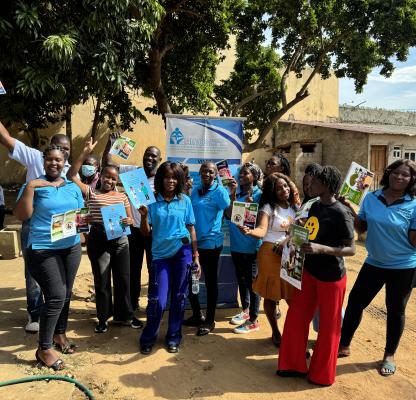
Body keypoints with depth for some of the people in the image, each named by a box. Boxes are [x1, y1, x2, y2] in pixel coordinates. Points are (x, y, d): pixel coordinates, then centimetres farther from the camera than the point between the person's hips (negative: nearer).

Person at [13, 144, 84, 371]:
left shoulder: (73, 187, 10)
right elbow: (21, 216, -12)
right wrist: (29, 187, -18)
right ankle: (44, 349, 7)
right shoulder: (34, 186, -2)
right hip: (43, 249, -5)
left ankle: (60, 334, 35)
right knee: (56, 297, -10)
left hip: (71, 247, 5)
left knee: (66, 295, 13)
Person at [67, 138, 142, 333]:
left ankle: (124, 315, 26)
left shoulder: (122, 196, 8)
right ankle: (103, 318, 23)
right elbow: (71, 176, -11)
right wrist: (85, 153, -17)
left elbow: (130, 218, 11)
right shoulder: (90, 193, 0)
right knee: (101, 281, 8)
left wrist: (128, 221, -15)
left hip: (120, 239, 3)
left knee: (123, 279, 9)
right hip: (98, 240, -2)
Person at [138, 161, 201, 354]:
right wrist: (144, 216, -17)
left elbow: (191, 229, 6)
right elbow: (146, 232, 1)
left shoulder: (185, 200, 3)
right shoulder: (152, 201, 0)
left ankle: (174, 337, 28)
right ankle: (148, 338, 24)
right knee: (157, 300, 0)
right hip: (160, 254, -1)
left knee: (178, 297, 9)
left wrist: (196, 256, 3)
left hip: (182, 252, 1)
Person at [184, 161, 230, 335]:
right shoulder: (195, 191, 10)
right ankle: (197, 315, 33)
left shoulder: (219, 191, -8)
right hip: (193, 241, 7)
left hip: (210, 243, -6)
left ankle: (209, 320, 22)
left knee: (210, 281, 7)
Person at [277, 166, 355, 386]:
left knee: (328, 326, 11)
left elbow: (351, 249, -17)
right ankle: (294, 364, 32)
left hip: (330, 276, -7)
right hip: (308, 271, 7)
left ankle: (322, 374, 30)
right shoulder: (315, 206, 4)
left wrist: (321, 249, -31)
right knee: (295, 319, 13)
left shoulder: (341, 213, -19)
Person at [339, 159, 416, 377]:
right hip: (374, 263, 3)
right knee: (354, 302, 8)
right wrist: (351, 212, -12)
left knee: (395, 311, 13)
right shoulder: (371, 198, -4)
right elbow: (361, 228, 3)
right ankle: (344, 345, 27)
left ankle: (389, 355, 33)